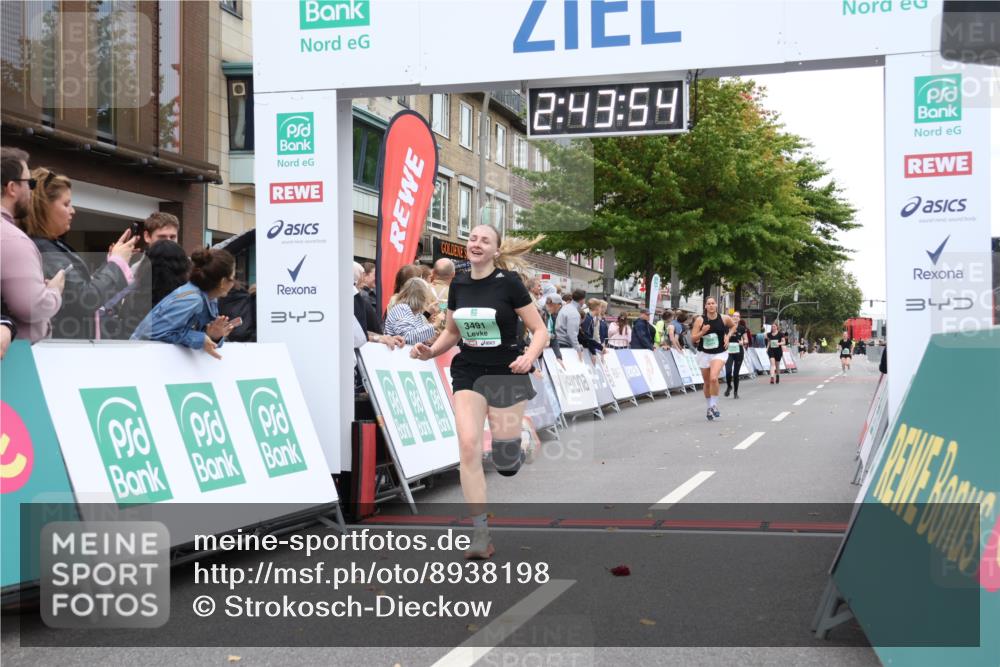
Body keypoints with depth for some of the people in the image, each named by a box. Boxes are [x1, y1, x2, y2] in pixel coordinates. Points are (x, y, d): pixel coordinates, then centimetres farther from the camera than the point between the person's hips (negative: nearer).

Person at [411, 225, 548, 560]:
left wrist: (529, 356, -25)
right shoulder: (458, 284, 4)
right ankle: (481, 534, -10)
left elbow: (539, 330, -6)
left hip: (507, 373, -3)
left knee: (506, 462, 1)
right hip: (468, 373, 3)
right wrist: (430, 351, -1)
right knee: (468, 445, -16)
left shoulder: (509, 282, -9)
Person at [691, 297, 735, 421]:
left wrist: (728, 336, 2)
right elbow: (693, 339, -7)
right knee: (707, 382, 11)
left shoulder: (724, 318, -5)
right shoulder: (700, 320, -7)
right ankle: (709, 408, 30)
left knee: (713, 378, -24)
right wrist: (702, 332, -23)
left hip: (719, 353, -2)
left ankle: (714, 405, -10)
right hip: (704, 354, 2)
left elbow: (734, 326, 18)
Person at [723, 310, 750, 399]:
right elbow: (724, 339, 1)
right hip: (729, 352, -1)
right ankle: (729, 386, 13)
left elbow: (746, 340, 9)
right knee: (728, 371, -16)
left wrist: (743, 342, -13)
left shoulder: (742, 328, 3)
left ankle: (736, 391, 18)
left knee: (736, 373, 3)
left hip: (738, 352, 1)